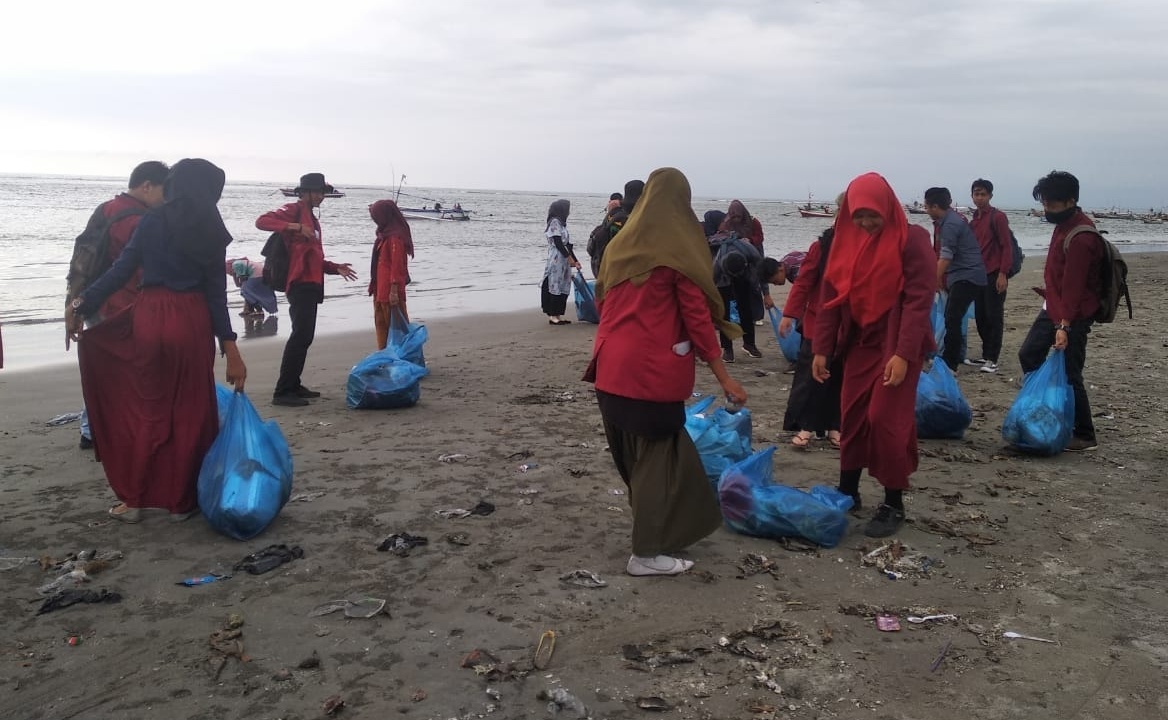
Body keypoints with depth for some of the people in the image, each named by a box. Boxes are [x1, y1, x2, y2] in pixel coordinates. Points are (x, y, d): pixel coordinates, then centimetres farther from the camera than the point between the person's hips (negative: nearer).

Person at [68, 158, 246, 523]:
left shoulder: (153, 220, 3)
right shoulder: (211, 232, 3)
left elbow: (122, 269, -3)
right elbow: (216, 293, 0)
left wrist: (83, 303, 4)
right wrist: (229, 347, 2)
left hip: (148, 318, 1)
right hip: (192, 322, 0)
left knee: (145, 409, 13)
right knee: (189, 413, 9)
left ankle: (133, 498, 18)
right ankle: (182, 500, 17)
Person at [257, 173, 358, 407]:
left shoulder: (312, 218, 23)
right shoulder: (294, 210, -5)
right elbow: (262, 221, -20)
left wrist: (335, 268, 15)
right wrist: (295, 227, -28)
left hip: (310, 284, 10)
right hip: (300, 284, -10)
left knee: (305, 336, 12)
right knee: (300, 335, -15)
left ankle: (293, 385, 19)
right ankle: (282, 392, -14)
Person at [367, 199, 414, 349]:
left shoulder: (395, 237, -16)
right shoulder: (385, 235, 14)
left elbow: (397, 265, -20)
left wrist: (394, 290, -23)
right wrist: (374, 285, 19)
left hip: (390, 291, -10)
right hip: (381, 290, 10)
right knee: (381, 324, 16)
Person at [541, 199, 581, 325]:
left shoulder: (562, 223, 19)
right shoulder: (555, 222, -8)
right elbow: (557, 242, -15)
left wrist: (575, 260, 18)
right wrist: (569, 257, -15)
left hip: (564, 260, 9)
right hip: (556, 259, -9)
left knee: (563, 288, 7)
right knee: (555, 286, -6)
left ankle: (558, 316, 11)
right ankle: (552, 316, -2)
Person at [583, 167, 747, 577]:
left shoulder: (622, 243, 11)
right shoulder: (680, 249, -8)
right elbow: (698, 317, -9)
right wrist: (723, 376, -4)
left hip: (612, 368, 7)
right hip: (653, 371, -7)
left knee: (634, 454, 17)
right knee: (657, 456, 3)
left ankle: (661, 529, 35)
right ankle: (647, 553, 8)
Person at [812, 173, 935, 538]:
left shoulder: (912, 239, -12)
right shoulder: (846, 239, 4)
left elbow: (919, 300, -17)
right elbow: (830, 295, 5)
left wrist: (904, 354, -24)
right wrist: (821, 348, 2)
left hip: (897, 345, -6)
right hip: (859, 342, 6)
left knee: (886, 419, -7)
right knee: (851, 416, 9)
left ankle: (893, 504, 7)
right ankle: (847, 492, 23)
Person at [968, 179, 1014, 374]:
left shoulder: (998, 217, -6)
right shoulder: (974, 219, 14)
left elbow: (1006, 246, -10)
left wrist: (1003, 273, -15)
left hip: (995, 275, -7)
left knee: (994, 317, -3)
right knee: (980, 317, 9)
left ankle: (992, 359, -1)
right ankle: (986, 355, 18)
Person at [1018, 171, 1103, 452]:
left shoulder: (1080, 238, -24)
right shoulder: (1065, 223, 6)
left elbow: (1073, 286, -27)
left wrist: (1064, 325, -29)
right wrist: (1057, 318, 20)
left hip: (1073, 315, -10)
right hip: (1053, 307, 10)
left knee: (1069, 374, -5)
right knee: (1028, 355, 15)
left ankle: (1085, 436, 7)